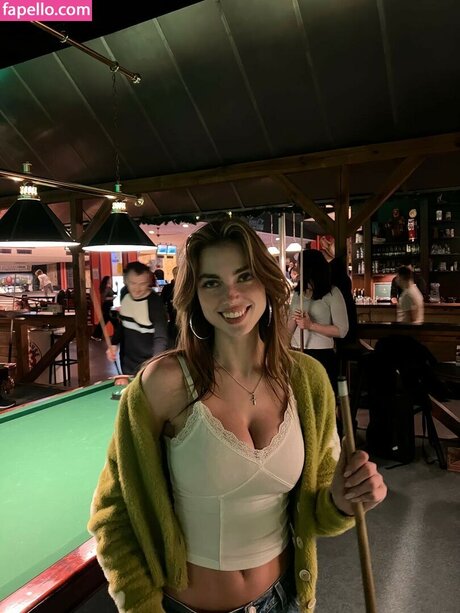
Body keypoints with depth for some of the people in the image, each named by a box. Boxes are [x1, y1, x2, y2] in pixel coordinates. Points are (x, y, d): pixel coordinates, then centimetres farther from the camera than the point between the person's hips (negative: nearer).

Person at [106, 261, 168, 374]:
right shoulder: (125, 294, -3)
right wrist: (114, 343, 2)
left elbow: (161, 338, -31)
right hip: (126, 361, 6)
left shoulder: (155, 302, -23)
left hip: (146, 365, -6)